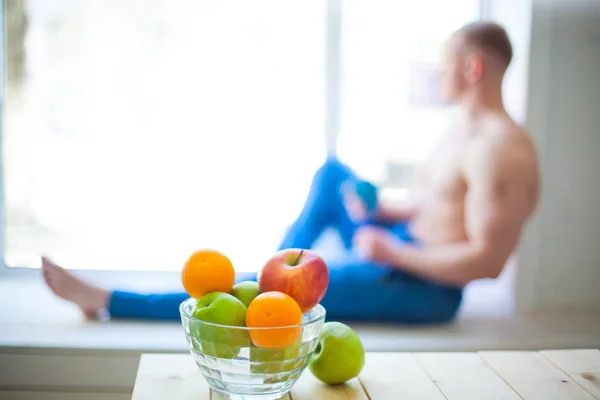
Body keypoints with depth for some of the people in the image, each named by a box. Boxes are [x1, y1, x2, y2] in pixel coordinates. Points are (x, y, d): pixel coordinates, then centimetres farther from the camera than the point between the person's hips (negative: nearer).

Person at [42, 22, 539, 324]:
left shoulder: (498, 148, -22)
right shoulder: (465, 129, 9)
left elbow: (487, 260, -27)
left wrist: (392, 251, -21)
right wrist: (382, 211, 1)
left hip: (425, 287, -10)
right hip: (399, 252, 10)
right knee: (331, 172, 14)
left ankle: (108, 301, -7)